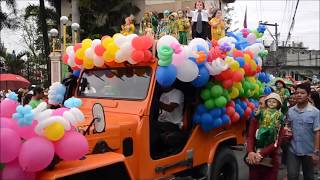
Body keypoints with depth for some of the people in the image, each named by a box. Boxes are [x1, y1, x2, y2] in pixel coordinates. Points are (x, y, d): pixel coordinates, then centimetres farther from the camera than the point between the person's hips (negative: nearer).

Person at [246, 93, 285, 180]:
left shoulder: (280, 121, 1)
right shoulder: (257, 117, 4)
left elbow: (277, 142, -8)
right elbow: (250, 136, -3)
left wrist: (261, 154, -18)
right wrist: (250, 152, -20)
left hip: (271, 160, -1)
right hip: (255, 159, 1)